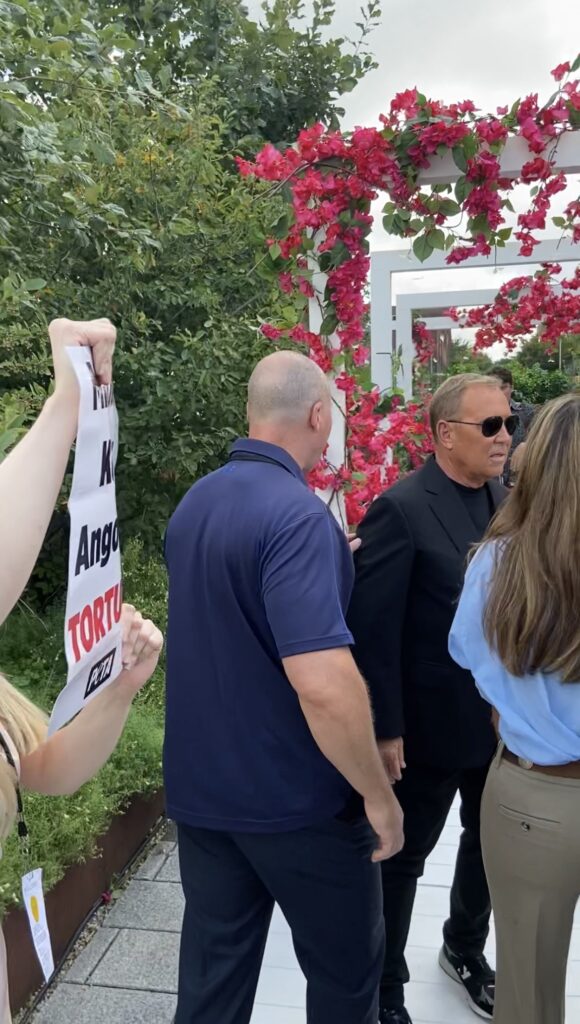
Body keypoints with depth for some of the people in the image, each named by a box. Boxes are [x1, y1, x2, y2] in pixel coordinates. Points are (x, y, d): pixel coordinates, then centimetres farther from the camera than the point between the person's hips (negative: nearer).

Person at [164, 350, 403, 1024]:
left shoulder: (193, 505, 3)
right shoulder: (297, 513, -23)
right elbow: (322, 684, -31)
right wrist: (378, 794, -17)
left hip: (201, 790, 7)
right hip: (295, 799, -7)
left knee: (213, 970, 19)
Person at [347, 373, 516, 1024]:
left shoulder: (508, 498, 2)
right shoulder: (401, 511, -19)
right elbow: (371, 630, -19)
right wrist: (384, 731, -18)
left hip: (504, 723, 7)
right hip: (432, 727, -7)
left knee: (491, 846, 24)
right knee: (402, 856, 13)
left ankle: (466, 950, 51)